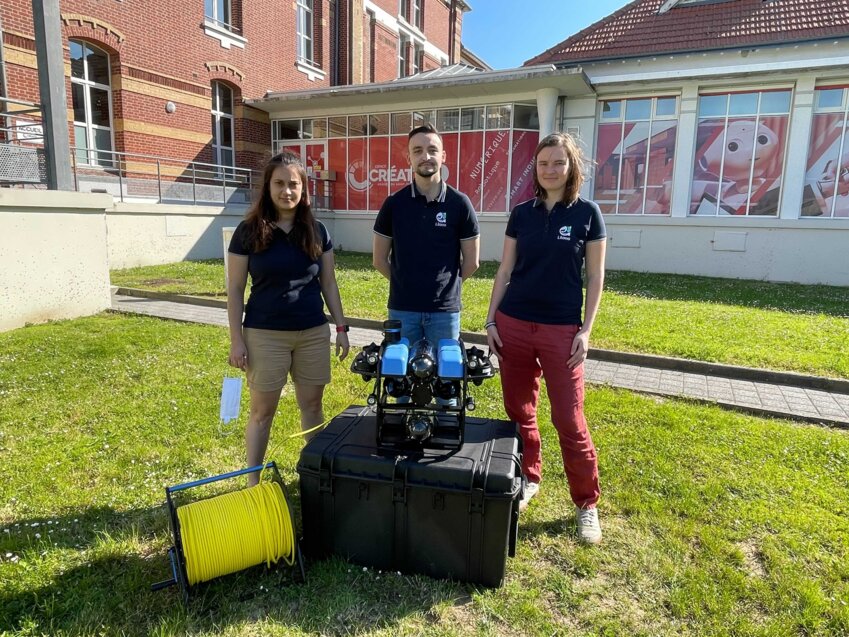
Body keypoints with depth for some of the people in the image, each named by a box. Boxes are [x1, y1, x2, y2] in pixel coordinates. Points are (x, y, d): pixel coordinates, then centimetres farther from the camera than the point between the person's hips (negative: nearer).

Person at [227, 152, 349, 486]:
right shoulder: (249, 231, -5)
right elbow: (235, 289, -3)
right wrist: (236, 339, -7)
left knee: (312, 404, 12)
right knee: (262, 409, 7)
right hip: (266, 335, -2)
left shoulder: (317, 231, 4)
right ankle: (253, 482, 20)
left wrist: (341, 327, 6)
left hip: (313, 333, 3)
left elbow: (328, 283, 9)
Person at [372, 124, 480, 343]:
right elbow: (379, 259, 7)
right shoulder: (393, 204, -1)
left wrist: (445, 284, 9)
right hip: (401, 308, 1)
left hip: (445, 308, 0)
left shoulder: (460, 203, -3)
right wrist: (405, 284, 8)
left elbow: (472, 261, 4)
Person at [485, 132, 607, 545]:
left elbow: (595, 276, 1)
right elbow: (505, 270, 8)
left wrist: (586, 330, -6)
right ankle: (528, 479, 32)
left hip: (562, 330, -3)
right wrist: (491, 319, 3)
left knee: (569, 420, -1)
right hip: (514, 325, 3)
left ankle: (586, 503, 16)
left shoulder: (587, 213, -1)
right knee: (519, 410, 11)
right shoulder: (522, 213, 6)